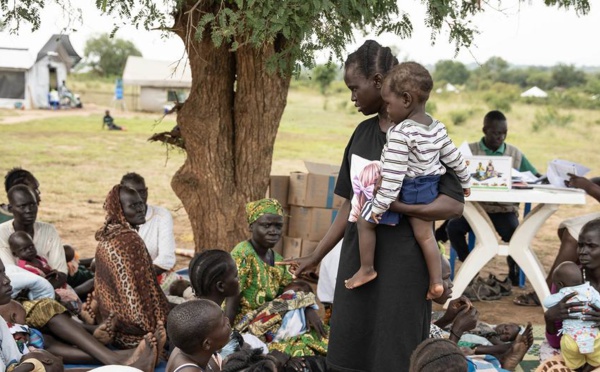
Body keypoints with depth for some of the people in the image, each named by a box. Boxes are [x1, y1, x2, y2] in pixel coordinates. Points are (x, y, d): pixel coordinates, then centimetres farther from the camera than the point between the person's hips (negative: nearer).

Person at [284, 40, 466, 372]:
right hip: (357, 261, 6)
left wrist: (395, 205, -26)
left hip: (401, 265, -6)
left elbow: (454, 204, -16)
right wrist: (316, 256, 15)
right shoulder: (363, 133, 7)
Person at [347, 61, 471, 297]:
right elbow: (454, 158, 11)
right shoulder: (438, 128, 0)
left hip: (406, 191, -7)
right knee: (425, 234, 16)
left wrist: (380, 205, -22)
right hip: (430, 190, 7)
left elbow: (393, 175, -25)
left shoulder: (400, 134, -23)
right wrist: (465, 182, 27)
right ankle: (436, 282, 16)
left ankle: (366, 269, 19)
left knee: (365, 221, 11)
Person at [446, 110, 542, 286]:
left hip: (504, 209, 0)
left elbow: (535, 177, 7)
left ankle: (514, 270, 5)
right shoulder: (469, 151, 3)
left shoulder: (515, 154, 8)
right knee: (454, 226, -26)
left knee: (515, 234, -27)